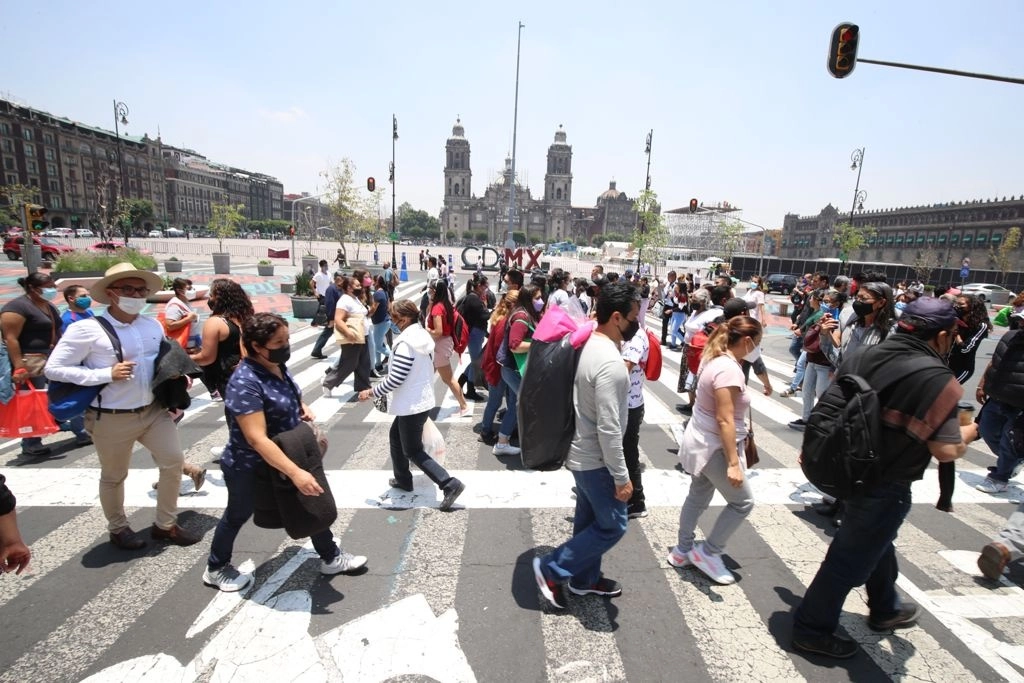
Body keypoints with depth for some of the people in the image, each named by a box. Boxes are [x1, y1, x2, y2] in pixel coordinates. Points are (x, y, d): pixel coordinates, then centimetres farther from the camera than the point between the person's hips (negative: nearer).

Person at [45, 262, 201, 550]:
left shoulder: (154, 326, 3)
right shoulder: (87, 330, -13)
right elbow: (53, 368, -13)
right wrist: (107, 374, -21)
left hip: (154, 410, 5)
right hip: (112, 418, -5)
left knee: (174, 461, 6)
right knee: (114, 476, 14)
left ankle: (165, 525, 26)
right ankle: (118, 529, 39)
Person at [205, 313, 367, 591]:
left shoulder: (278, 366, -5)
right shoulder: (245, 382, -32)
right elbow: (257, 438, -36)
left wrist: (302, 407, -3)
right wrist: (295, 472, -40)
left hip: (288, 456, 7)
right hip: (249, 467, -7)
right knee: (238, 515, 17)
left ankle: (330, 557, 32)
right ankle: (216, 569, 44)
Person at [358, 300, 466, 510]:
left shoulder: (405, 343, -23)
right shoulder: (422, 336, 5)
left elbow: (395, 379, -24)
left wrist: (371, 393, -11)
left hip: (412, 405, -10)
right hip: (422, 400, 10)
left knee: (413, 451, 2)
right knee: (395, 437, 25)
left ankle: (450, 485, -2)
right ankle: (402, 479, 38)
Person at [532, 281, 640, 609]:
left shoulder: (590, 345, 1)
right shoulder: (610, 363, -30)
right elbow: (609, 430, -28)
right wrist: (621, 477, -19)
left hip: (581, 453, 9)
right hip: (596, 460, -9)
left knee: (589, 519, 22)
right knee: (612, 525, 8)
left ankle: (584, 579, 40)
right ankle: (551, 568, 16)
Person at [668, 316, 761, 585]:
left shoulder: (716, 359, 5)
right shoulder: (729, 369, -24)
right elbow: (724, 420, -26)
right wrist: (733, 462, -24)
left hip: (702, 442, 10)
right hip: (714, 446, -10)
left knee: (698, 497, 19)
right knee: (742, 501, 6)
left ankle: (682, 551, 32)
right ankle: (707, 552, 17)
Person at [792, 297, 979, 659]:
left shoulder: (861, 356, -2)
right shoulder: (937, 380, -21)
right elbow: (947, 450, -20)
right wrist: (968, 432, 2)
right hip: (883, 488, -7)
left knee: (876, 542, 29)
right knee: (851, 559, 8)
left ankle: (885, 609, 52)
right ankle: (812, 629, 22)